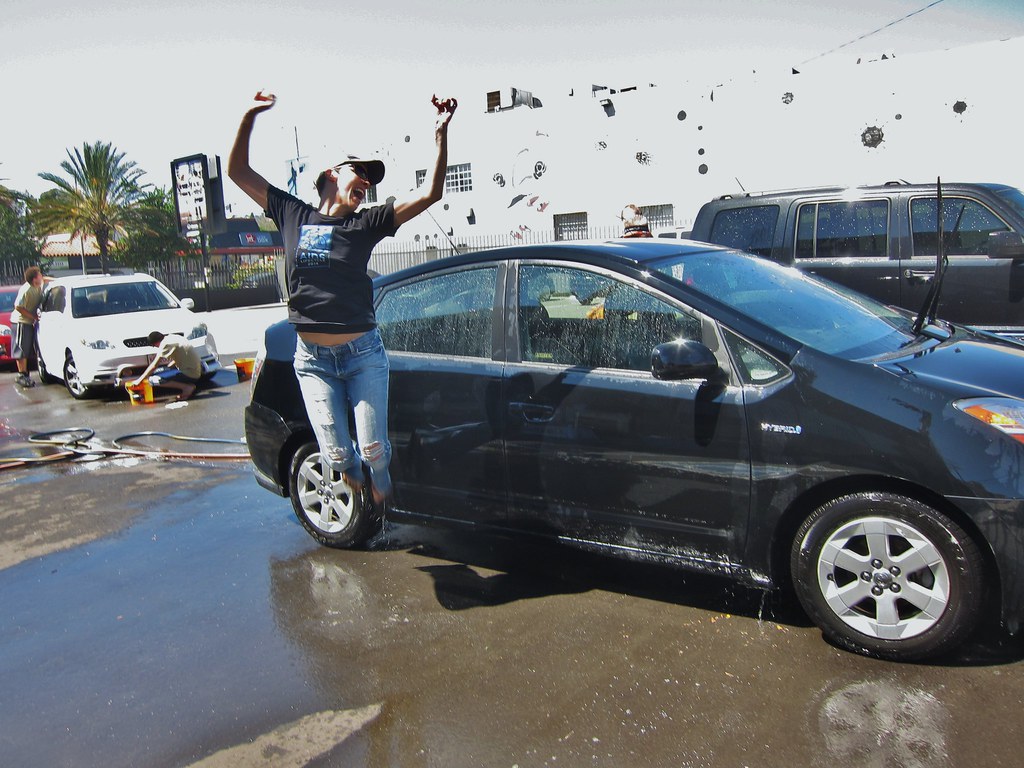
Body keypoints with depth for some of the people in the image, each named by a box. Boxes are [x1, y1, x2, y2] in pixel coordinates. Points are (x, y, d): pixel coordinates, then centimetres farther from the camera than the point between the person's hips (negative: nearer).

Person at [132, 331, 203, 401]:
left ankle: (187, 387, -10)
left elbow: (154, 366, -12)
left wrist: (139, 380, -6)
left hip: (190, 374, -9)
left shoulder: (165, 343, -14)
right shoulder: (173, 337, 11)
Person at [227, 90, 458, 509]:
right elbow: (238, 171, 11)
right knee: (337, 454, 1)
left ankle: (385, 515, 31)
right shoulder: (293, 214, 5)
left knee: (373, 451, 0)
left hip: (363, 353, -1)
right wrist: (249, 117, 2)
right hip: (312, 359, 1)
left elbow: (430, 193, -8)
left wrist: (440, 135, -16)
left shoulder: (367, 223, 0)